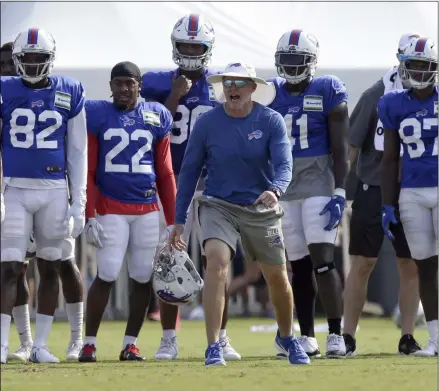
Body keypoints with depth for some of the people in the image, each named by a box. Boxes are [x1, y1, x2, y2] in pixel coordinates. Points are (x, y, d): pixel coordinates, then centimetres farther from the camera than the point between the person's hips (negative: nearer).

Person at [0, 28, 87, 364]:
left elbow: (77, 153, 7)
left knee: (50, 269, 7)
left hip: (54, 191, 1)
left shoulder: (69, 94, 3)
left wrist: (79, 203, 3)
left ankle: (41, 345, 14)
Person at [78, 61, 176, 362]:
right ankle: (89, 342, 2)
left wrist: (172, 221, 7)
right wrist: (90, 216, -7)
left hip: (148, 210, 3)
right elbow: (88, 171, -1)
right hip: (111, 209, -3)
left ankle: (131, 343, 13)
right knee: (107, 276, -9)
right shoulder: (97, 115, 0)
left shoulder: (157, 117, 8)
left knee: (143, 278, 3)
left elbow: (165, 173, 11)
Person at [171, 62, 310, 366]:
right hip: (219, 206, -1)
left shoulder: (271, 121, -9)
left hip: (261, 209, 1)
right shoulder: (207, 123, -7)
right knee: (216, 263, -25)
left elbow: (284, 164, -17)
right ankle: (214, 347, -23)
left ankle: (287, 337, 40)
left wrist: (274, 190, -40)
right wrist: (179, 220, 1)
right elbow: (190, 171, 1)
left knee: (277, 278, 12)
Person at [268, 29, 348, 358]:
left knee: (322, 260, -13)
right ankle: (307, 339, 12)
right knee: (299, 266, 7)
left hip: (319, 184, -4)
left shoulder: (328, 91, -5)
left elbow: (339, 149, -6)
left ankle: (336, 335, -9)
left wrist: (339, 193, -13)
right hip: (283, 188, 4)